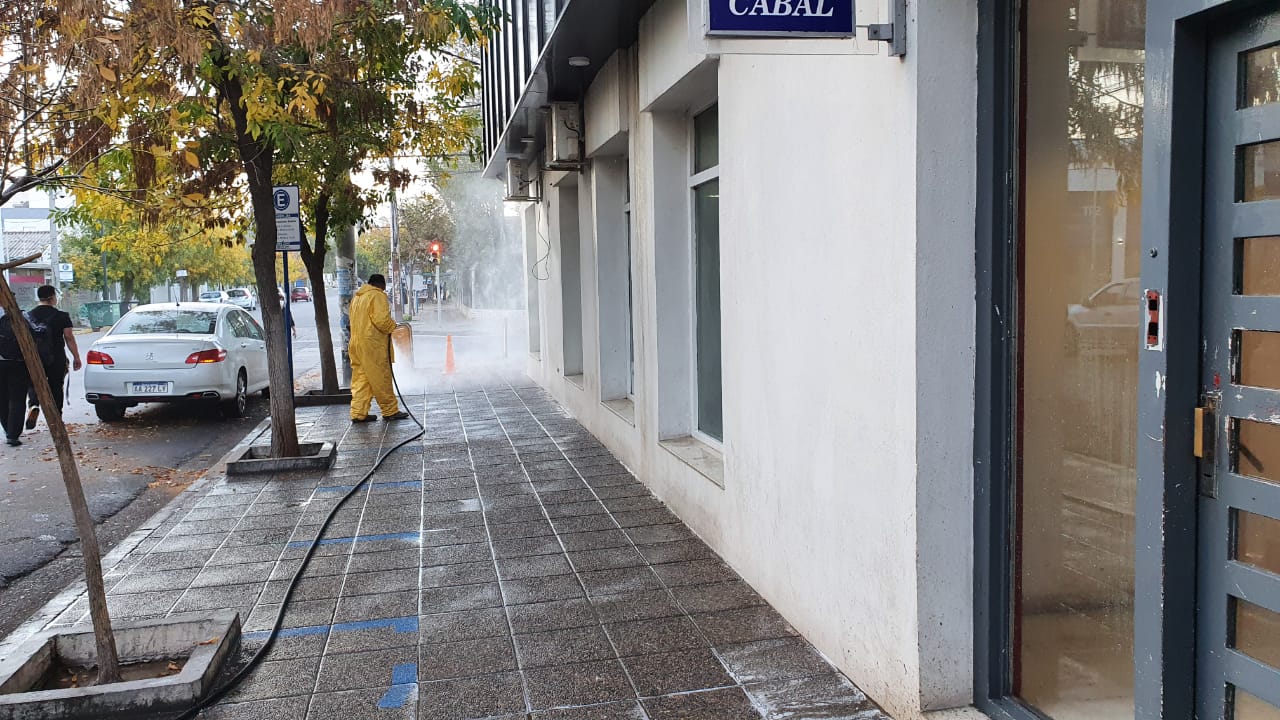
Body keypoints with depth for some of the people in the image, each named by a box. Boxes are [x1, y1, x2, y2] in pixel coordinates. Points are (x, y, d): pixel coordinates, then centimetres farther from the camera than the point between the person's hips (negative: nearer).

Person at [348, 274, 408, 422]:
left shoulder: (357, 297, 19)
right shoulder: (378, 296, -9)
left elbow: (357, 321, 19)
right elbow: (382, 320, -20)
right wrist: (394, 327, -2)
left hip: (356, 343, 8)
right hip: (372, 345, -8)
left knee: (361, 379, 10)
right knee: (381, 378, 0)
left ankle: (358, 413, 9)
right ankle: (390, 411, 7)